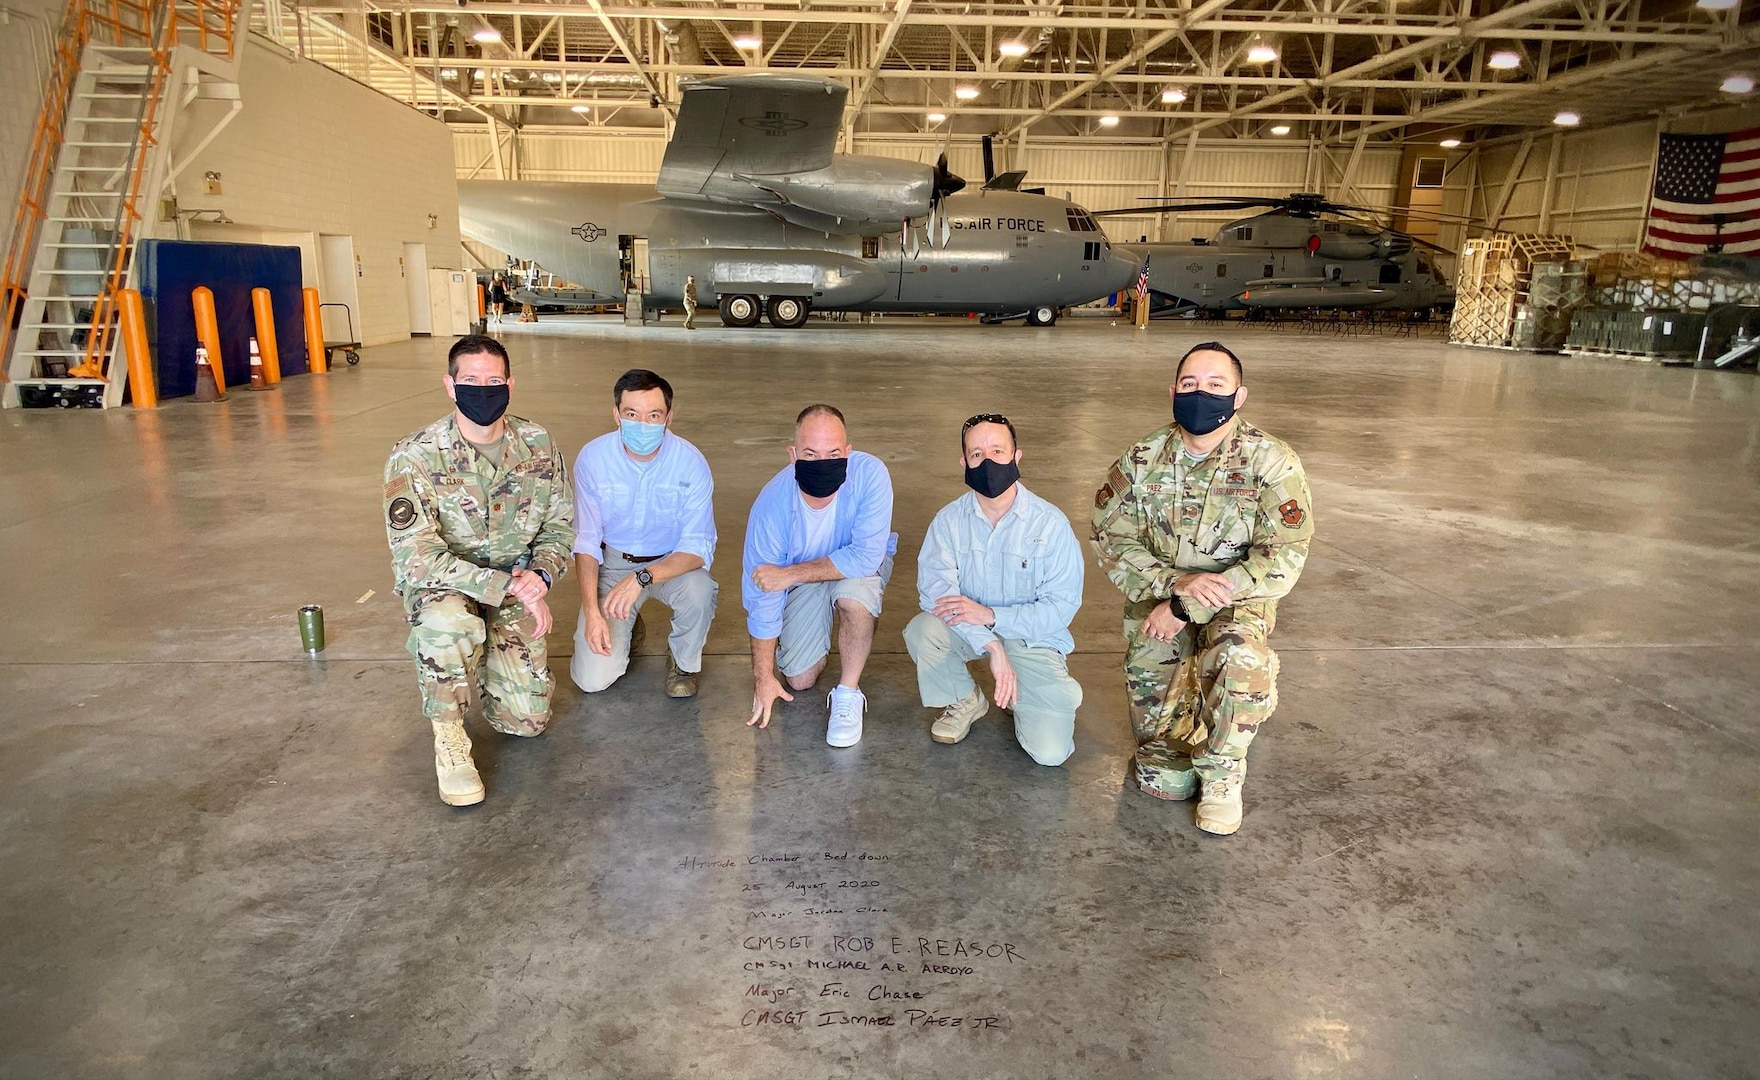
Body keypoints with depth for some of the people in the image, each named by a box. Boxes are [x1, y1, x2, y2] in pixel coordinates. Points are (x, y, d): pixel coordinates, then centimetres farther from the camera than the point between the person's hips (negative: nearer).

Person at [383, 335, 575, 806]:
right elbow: (418, 558, -25)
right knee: (448, 624, -41)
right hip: (439, 584, -3)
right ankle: (448, 740, -14)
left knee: (526, 720, -4)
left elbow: (561, 523, 2)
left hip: (515, 586, 3)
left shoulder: (538, 444, -8)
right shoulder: (414, 458, -20)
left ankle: (482, 651, 30)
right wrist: (510, 587, -31)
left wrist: (540, 574, -20)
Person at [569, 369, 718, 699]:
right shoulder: (592, 458, -16)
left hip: (672, 561, 0)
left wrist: (642, 578, -37)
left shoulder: (690, 462, -20)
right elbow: (586, 542, -8)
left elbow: (699, 548, -21)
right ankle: (622, 629, 24)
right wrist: (591, 611, -19)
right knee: (593, 679, -12)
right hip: (613, 562, 1)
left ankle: (684, 661, -2)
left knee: (699, 590, -36)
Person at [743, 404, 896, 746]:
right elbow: (761, 599, -22)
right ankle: (821, 626, 33)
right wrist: (763, 677, -16)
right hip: (802, 577, 2)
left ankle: (848, 693, -14)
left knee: (854, 594, -37)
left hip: (861, 564, -2)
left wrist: (789, 574, -35)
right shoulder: (770, 504, -31)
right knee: (799, 679, 1)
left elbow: (866, 555, -38)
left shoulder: (870, 474, -35)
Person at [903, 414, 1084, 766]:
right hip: (969, 631, 2)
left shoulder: (1050, 523, -15)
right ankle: (965, 701, 1)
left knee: (1050, 751, -16)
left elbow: (1062, 606, -16)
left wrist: (990, 615, -27)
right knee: (921, 630, -30)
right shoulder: (950, 520, -9)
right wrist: (991, 646, -34)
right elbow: (934, 588, -22)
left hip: (1032, 639, -2)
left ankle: (1020, 695, 20)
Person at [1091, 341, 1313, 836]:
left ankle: (1221, 775, -11)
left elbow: (1282, 559, -19)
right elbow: (1112, 541, -7)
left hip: (1236, 599, -1)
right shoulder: (1142, 461, -7)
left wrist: (1189, 605, -26)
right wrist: (1174, 582, -26)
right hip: (1157, 598, 1)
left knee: (1241, 659, -37)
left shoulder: (1273, 464, -14)